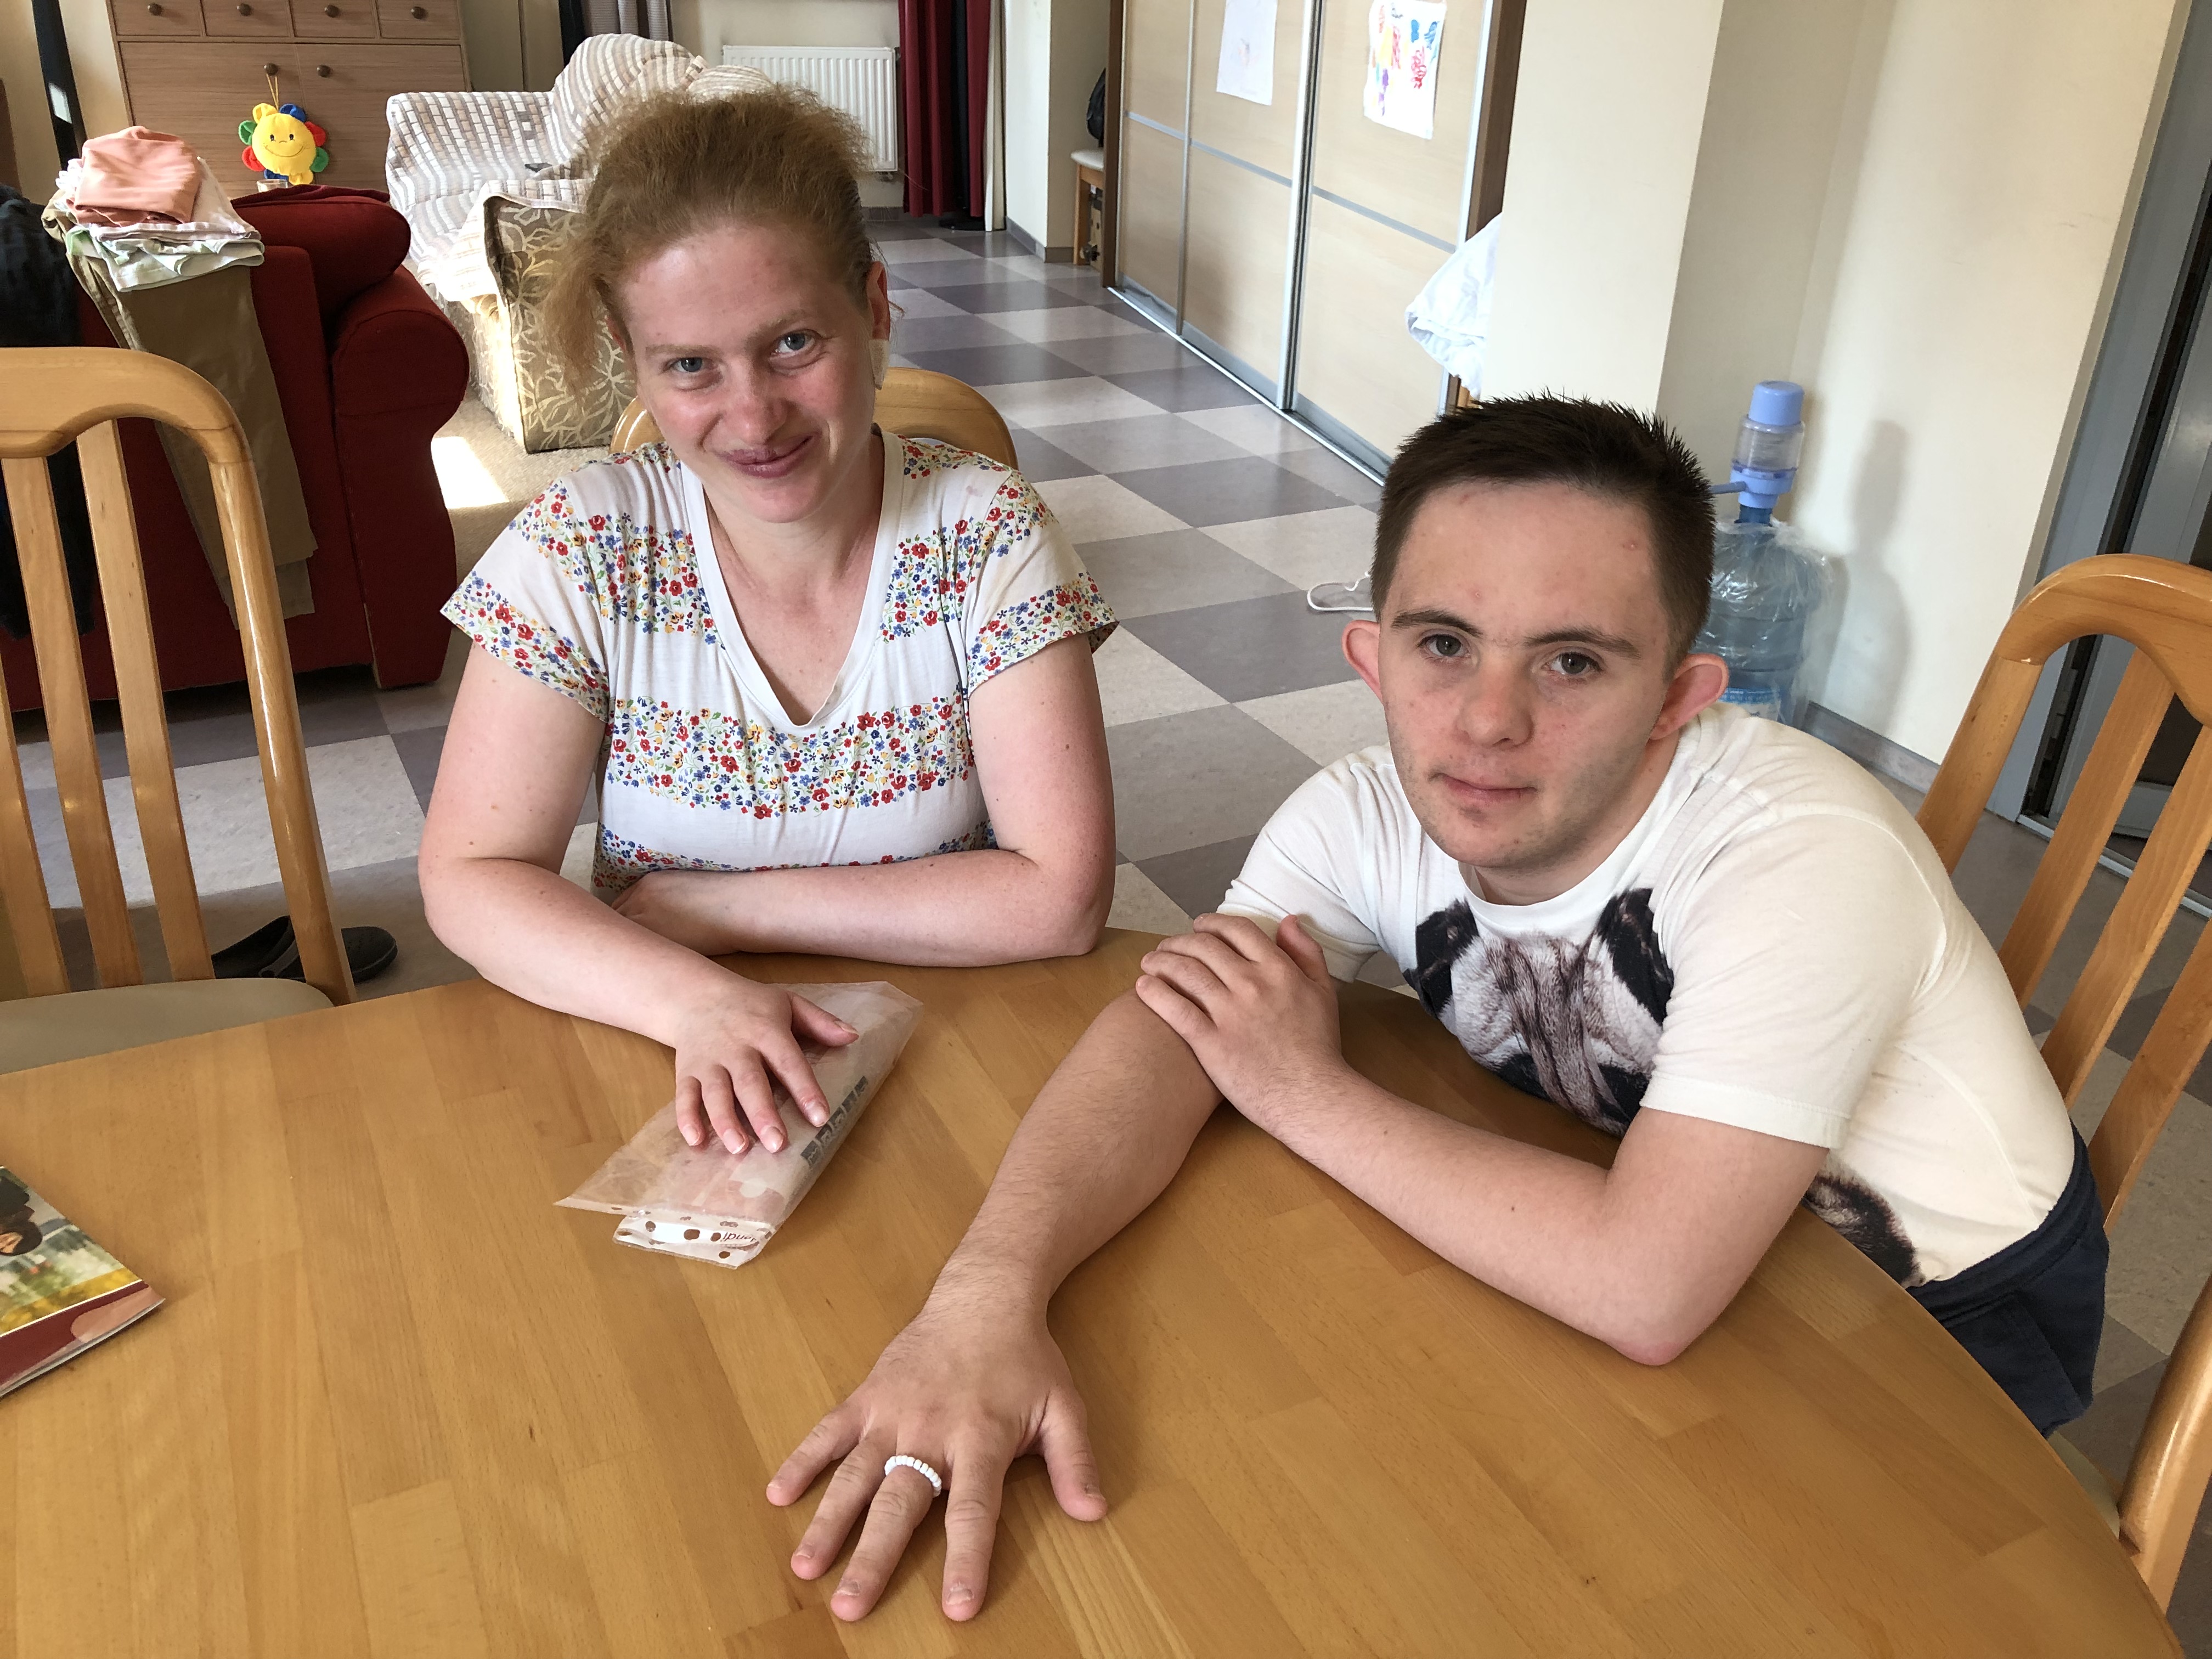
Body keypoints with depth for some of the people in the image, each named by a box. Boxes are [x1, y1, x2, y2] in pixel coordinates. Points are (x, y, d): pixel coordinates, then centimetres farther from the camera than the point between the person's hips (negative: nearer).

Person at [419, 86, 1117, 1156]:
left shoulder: (986, 534, -11)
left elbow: (1061, 897, -16)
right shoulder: (581, 548, -9)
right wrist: (694, 997, -28)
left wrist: (707, 905, -17)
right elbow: (470, 879, -10)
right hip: (671, 1070, 1)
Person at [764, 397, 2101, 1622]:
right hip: (1641, 1236, 4)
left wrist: (1309, 1093, -32)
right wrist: (990, 1289, -45)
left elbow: (1646, 1291, -42)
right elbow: (1164, 1030, -26)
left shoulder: (1805, 862, -37)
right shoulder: (1375, 815, -20)